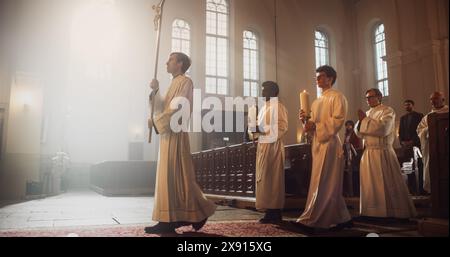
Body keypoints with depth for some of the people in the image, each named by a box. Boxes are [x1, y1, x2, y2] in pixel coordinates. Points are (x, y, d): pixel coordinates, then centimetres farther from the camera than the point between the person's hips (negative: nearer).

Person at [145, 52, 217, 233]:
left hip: (175, 134, -9)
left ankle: (169, 220, -1)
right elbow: (163, 107, 18)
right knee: (170, 177, 9)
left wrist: (155, 121, -7)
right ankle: (171, 219, 14)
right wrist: (156, 91, 4)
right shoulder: (175, 83, 21)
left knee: (171, 176, -7)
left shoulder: (185, 82, -7)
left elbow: (176, 109, -17)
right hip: (168, 134, 9)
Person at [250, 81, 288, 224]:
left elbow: (282, 127, -15)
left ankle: (275, 212, -1)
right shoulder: (264, 107, 21)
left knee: (273, 179, -7)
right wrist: (256, 130, 7)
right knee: (264, 179, 7)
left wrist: (263, 131, -21)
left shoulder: (278, 107, -6)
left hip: (273, 145, -9)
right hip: (263, 145, 9)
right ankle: (270, 211, 11)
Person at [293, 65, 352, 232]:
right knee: (330, 185, 10)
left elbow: (338, 120, -14)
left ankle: (310, 221, -8)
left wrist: (315, 126, -19)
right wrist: (305, 120, 1)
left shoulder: (337, 97, -1)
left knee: (321, 184, -8)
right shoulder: (317, 102, 22)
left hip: (329, 143, -8)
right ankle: (342, 218, 19)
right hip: (318, 143, 8)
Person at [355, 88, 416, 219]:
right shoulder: (368, 113, 17)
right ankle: (374, 211, 14)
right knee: (370, 183, 6)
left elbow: (383, 129, -20)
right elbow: (359, 132, 12)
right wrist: (361, 121, -7)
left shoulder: (387, 111, -4)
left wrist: (365, 120, -15)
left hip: (382, 152, -7)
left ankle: (392, 211, 8)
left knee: (386, 184, -2)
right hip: (368, 152, 7)